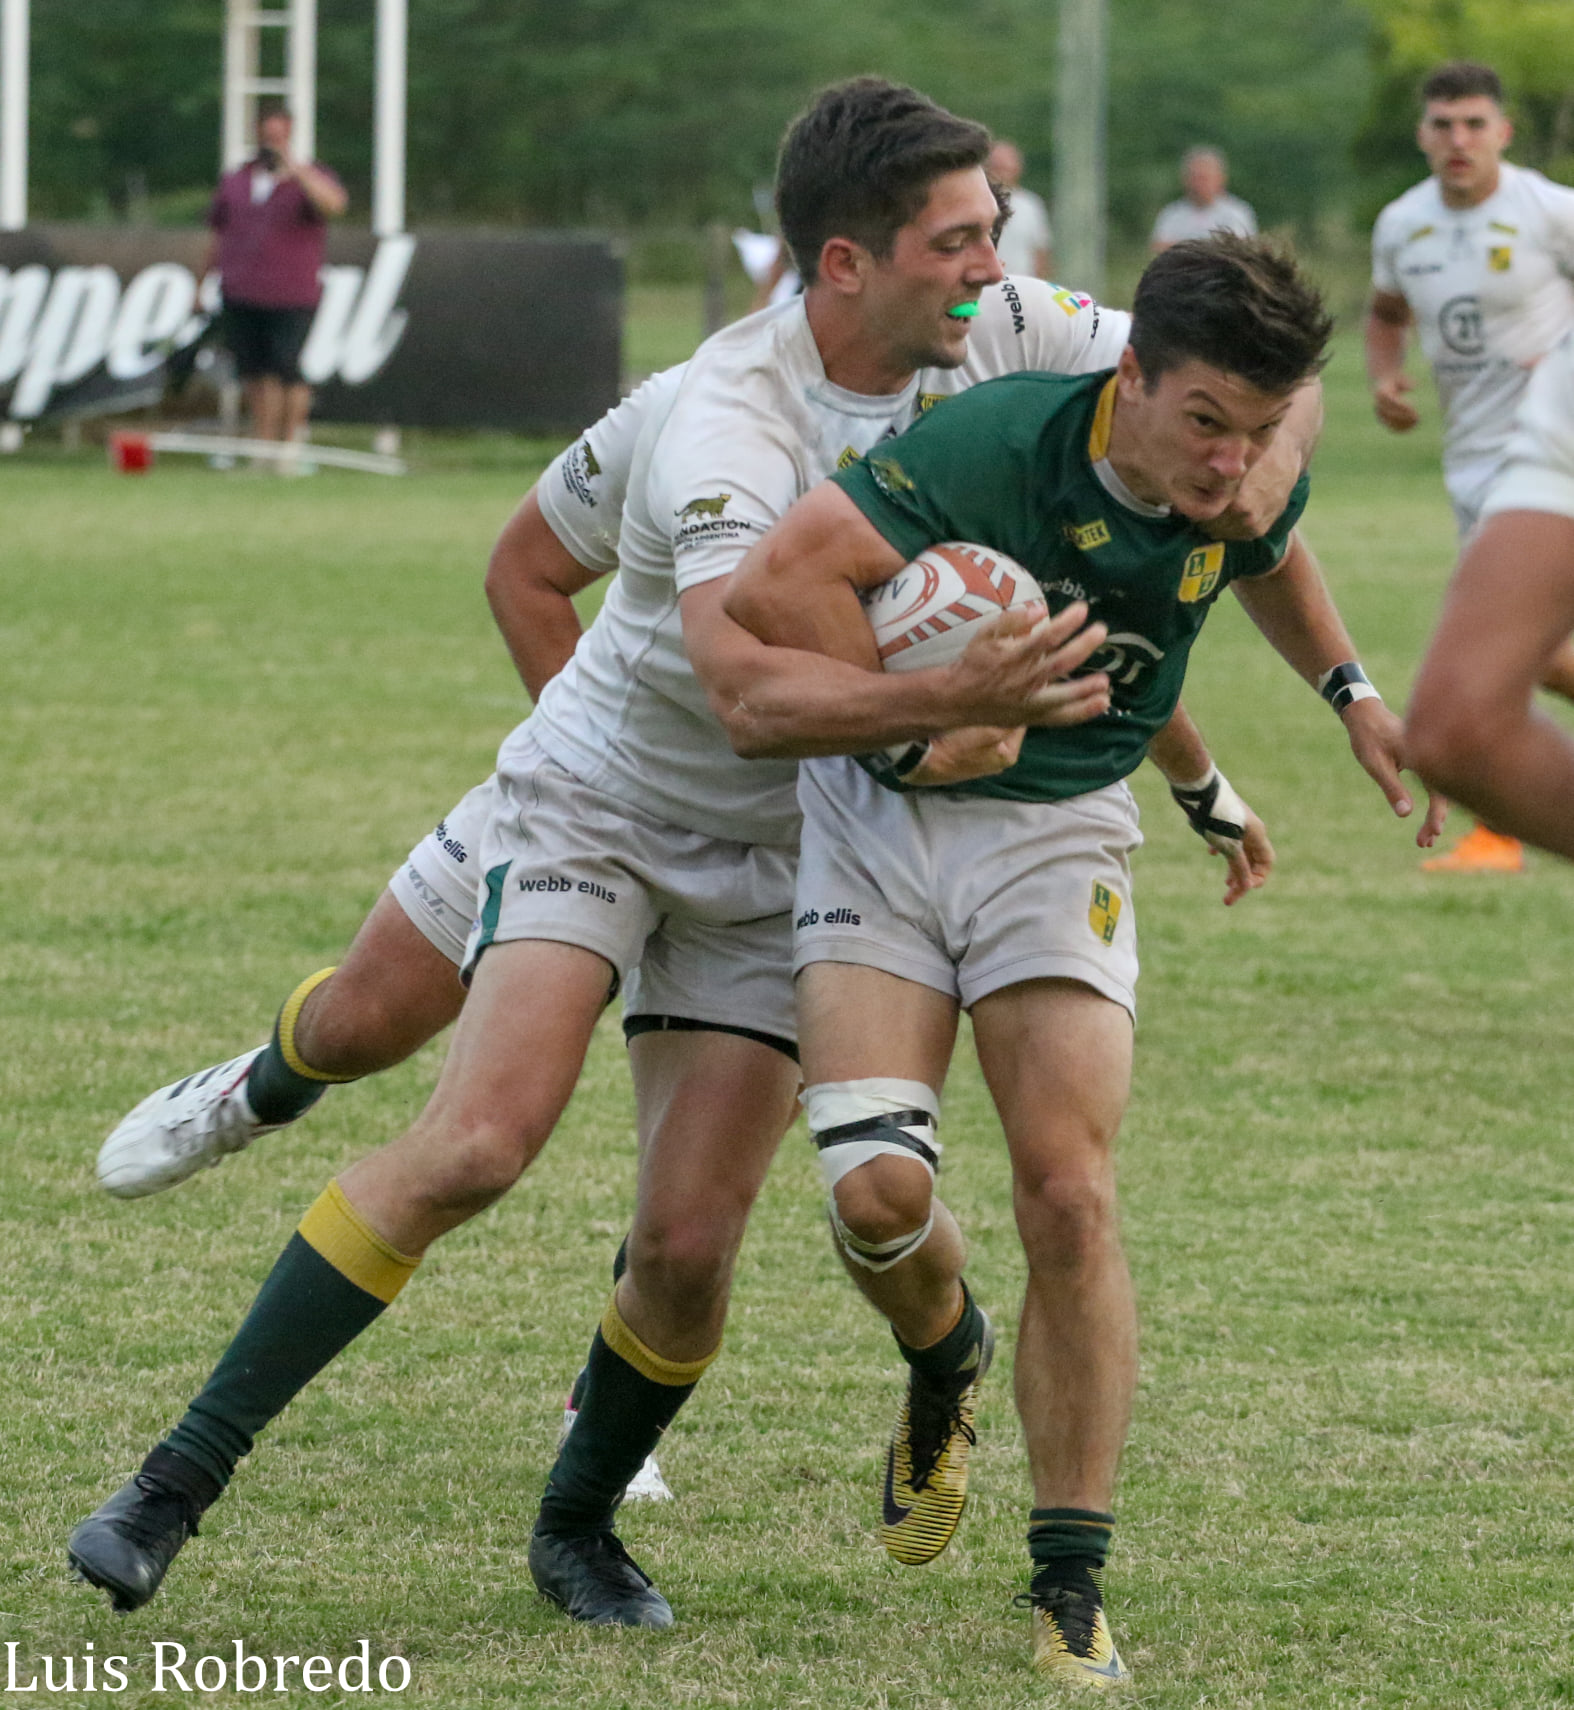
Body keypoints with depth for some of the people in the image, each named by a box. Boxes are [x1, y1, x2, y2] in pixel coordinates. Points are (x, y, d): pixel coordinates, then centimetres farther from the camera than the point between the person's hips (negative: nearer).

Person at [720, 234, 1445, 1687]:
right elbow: (776, 586, -35)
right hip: (881, 814, -3)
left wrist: (1350, 692, 15)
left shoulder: (1249, 485, -10)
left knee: (1068, 1198, -11)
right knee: (876, 1190, -16)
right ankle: (944, 1361, 23)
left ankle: (1071, 1590, -1)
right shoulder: (993, 447, -28)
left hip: (1060, 830, 3)